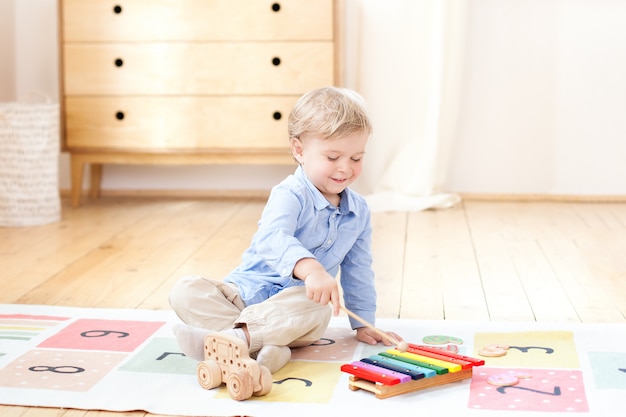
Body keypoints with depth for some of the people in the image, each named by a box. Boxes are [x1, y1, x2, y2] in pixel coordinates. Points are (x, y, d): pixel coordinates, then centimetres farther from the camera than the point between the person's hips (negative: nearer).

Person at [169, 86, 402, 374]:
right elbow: (273, 239, -34)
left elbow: (358, 271, 20)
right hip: (248, 290, -2)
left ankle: (239, 335, -43)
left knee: (313, 309, -36)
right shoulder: (289, 195, -12)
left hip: (302, 298, 2)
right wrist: (310, 269, -53)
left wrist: (363, 323, 19)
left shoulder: (359, 211, 8)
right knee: (185, 290, -27)